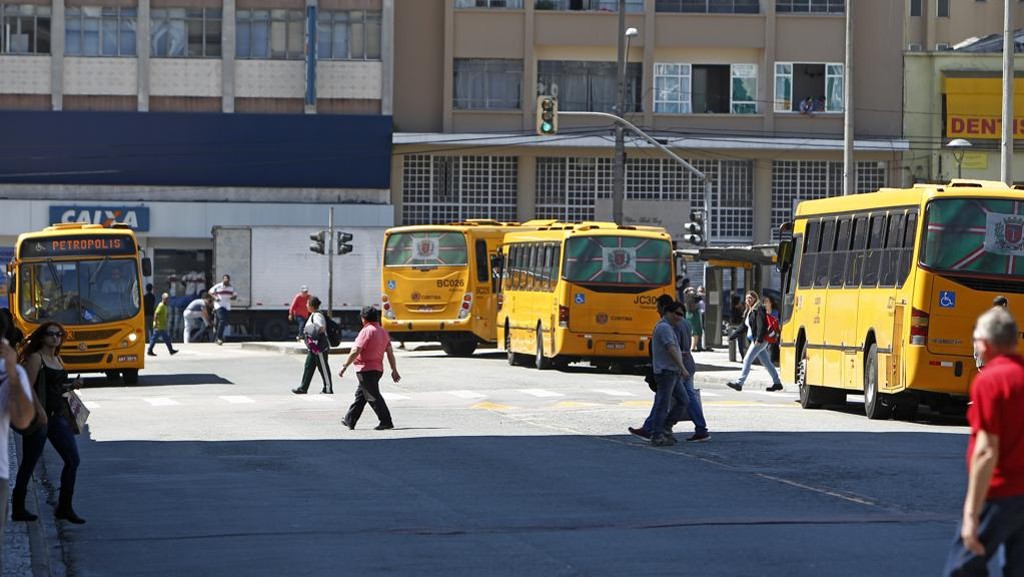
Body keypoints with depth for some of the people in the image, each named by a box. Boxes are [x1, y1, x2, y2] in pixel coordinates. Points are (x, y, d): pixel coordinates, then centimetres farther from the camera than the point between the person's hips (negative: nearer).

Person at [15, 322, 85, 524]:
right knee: (29, 463, 1)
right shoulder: (35, 358, -9)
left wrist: (71, 386, 8)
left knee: (72, 460, 1)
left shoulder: (58, 360, 15)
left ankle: (64, 507, 8)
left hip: (58, 416, 8)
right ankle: (18, 508, 12)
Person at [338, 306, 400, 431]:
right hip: (378, 369, 9)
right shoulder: (383, 332, 10)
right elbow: (390, 353, 11)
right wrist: (394, 370, 15)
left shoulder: (366, 331, -15)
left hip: (365, 369, -9)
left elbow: (355, 351, -19)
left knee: (373, 397, -6)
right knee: (360, 395, 17)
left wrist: (344, 366, -14)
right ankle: (349, 420, 25)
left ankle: (386, 422, -10)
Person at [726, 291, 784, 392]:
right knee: (766, 362, 13)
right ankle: (777, 383, 19)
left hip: (761, 340, -10)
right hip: (755, 340, 10)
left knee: (747, 360, -11)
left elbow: (761, 325, -20)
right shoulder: (748, 311, 17)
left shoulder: (758, 309, -11)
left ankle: (739, 383, -12)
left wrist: (759, 339, -27)